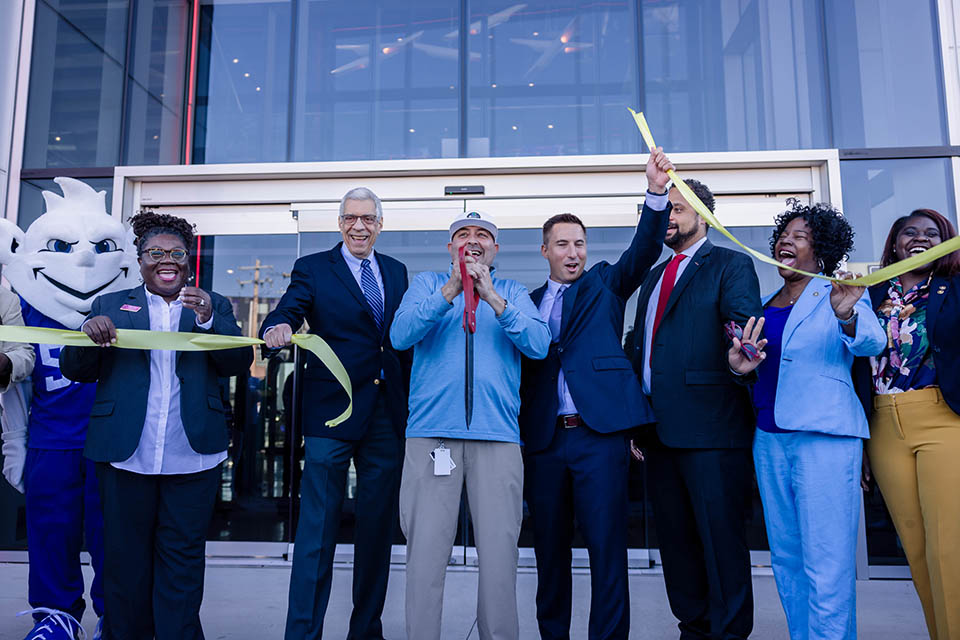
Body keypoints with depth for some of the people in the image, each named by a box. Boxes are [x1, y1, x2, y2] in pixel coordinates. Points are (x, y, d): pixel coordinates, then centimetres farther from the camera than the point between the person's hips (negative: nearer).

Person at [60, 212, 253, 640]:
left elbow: (239, 363, -3)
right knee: (125, 559, 11)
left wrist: (208, 320, -19)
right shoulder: (110, 305, 12)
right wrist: (90, 335, -15)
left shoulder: (214, 307, 10)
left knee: (182, 560, 7)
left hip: (192, 458, -1)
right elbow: (74, 370, 6)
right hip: (125, 456, 1)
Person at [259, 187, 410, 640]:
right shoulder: (313, 269, 3)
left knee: (378, 527, 12)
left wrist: (409, 401, 5)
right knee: (317, 529, -3)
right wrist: (278, 329, -36)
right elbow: (286, 314, -12)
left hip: (388, 414, 4)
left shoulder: (396, 272, 14)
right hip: (332, 411, -4)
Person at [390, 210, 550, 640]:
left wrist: (492, 298, -11)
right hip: (431, 432, 0)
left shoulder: (513, 293, 18)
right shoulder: (428, 284, 16)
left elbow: (539, 345, -1)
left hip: (498, 435, 1)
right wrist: (451, 290, -12)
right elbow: (400, 335, -2)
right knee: (425, 551, -3)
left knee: (499, 549, 0)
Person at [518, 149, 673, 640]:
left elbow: (644, 251, -5)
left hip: (598, 433, -2)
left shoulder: (604, 284, 12)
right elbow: (521, 370, 11)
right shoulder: (529, 303, 15)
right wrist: (519, 433, 2)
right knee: (549, 548, 11)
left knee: (606, 547, -2)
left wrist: (656, 193, -20)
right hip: (543, 439, 3)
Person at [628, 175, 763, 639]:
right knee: (674, 536, 13)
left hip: (709, 425, -7)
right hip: (660, 427, 7)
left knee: (720, 535, -3)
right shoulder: (653, 278, 21)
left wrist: (738, 358, -39)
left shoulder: (731, 265, 1)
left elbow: (744, 321, -16)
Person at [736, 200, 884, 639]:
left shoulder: (838, 294, 0)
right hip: (769, 436, 6)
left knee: (825, 564, -6)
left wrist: (847, 316, -38)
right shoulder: (763, 305, 16)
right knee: (786, 557, 13)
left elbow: (872, 342, -17)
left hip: (824, 435, -6)